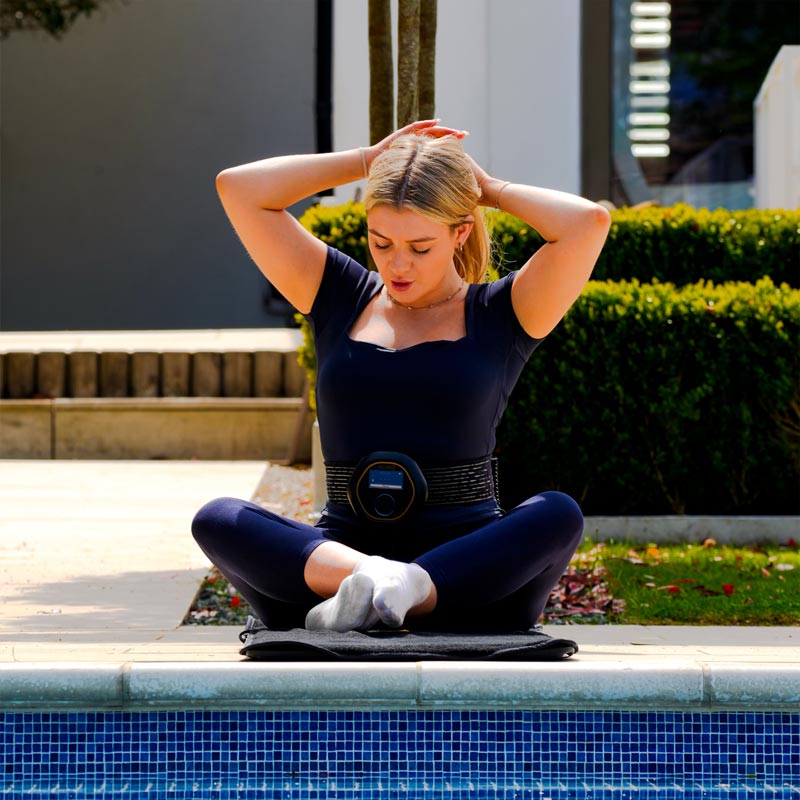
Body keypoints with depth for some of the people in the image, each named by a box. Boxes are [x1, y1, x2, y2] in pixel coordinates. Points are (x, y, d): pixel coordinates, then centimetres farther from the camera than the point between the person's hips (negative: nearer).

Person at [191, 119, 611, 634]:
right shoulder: (341, 299, 15)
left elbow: (589, 221, -10)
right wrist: (368, 161, 12)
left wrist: (492, 189, 7)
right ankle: (375, 580, -45)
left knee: (558, 515, -33)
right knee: (216, 520, -25)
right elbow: (237, 188, 11)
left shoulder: (500, 316, 7)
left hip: (464, 563, -2)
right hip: (343, 548, 2)